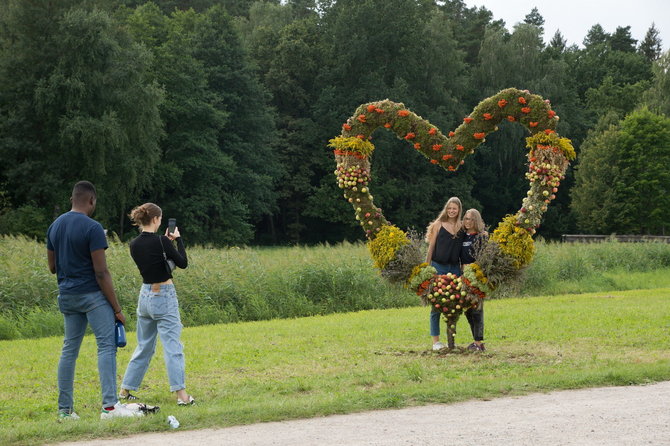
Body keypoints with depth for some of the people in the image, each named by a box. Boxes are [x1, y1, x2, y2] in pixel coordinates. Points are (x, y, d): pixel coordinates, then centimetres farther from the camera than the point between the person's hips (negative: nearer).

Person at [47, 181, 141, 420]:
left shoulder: (55, 226, 9)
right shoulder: (92, 228, -13)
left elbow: (52, 267, 16)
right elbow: (101, 272, -15)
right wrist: (116, 307, -12)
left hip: (66, 295, 7)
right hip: (92, 294, -7)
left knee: (69, 349, 11)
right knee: (107, 346, -7)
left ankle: (65, 409, 12)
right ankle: (109, 405, -16)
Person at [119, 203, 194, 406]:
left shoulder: (134, 245, 3)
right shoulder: (160, 241, -16)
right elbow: (183, 263, -6)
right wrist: (178, 239, 4)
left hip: (145, 295, 7)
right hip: (164, 296, -6)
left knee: (144, 346, 19)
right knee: (172, 347, -5)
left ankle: (125, 389, 23)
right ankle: (181, 394, -9)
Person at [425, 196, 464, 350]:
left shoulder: (462, 227, 8)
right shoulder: (438, 225, 0)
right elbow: (431, 247, 1)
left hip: (455, 267, 3)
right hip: (439, 267, -3)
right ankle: (436, 340, 3)